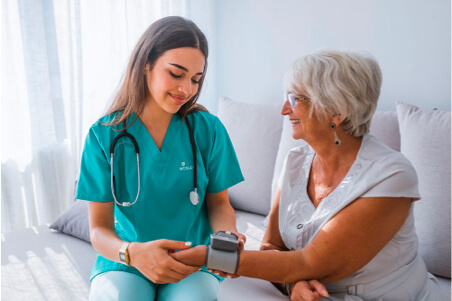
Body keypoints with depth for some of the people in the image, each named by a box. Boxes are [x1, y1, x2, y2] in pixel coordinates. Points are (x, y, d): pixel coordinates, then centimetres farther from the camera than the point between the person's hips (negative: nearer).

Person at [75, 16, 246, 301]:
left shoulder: (208, 129, -3)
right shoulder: (104, 135, -6)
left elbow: (219, 203, 5)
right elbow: (99, 228, -7)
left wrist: (228, 235, -18)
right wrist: (133, 253, -29)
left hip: (192, 265, 1)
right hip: (122, 262, 0)